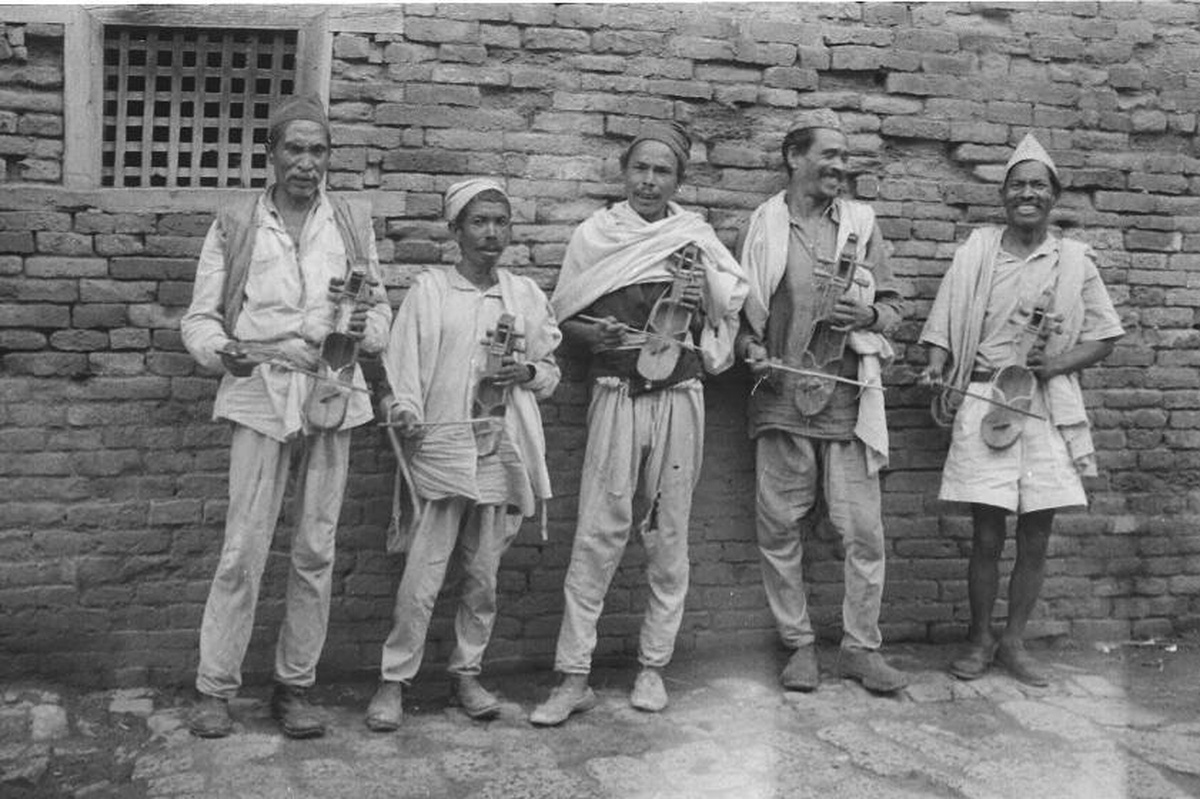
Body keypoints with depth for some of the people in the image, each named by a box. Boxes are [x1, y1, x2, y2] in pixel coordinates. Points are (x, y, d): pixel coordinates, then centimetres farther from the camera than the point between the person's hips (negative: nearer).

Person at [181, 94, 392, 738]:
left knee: (316, 550, 6)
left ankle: (295, 686, 18)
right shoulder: (235, 225, 6)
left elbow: (380, 310, 13)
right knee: (243, 547, -4)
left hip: (332, 392, 2)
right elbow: (199, 316, 5)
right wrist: (222, 350, -16)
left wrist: (365, 328, -9)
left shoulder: (353, 223, 10)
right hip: (261, 393, -2)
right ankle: (214, 686, 11)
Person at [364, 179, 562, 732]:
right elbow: (402, 361, -1)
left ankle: (467, 673, 23)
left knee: (483, 575, 9)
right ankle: (394, 680, 9)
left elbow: (550, 372, 18)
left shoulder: (526, 295, 12)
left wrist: (527, 372, -3)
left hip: (502, 452, 3)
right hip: (441, 445, -3)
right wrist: (405, 412, -16)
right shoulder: (429, 290, 3)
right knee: (421, 577, -4)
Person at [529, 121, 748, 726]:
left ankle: (653, 667, 18)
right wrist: (594, 334, -13)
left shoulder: (697, 238, 10)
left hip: (679, 396, 2)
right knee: (598, 533, -6)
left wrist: (703, 302, -6)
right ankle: (573, 678, 1)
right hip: (616, 396, -1)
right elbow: (564, 318, 7)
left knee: (668, 534, 6)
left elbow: (728, 317, 15)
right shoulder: (594, 235, 7)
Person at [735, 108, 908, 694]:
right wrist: (751, 348, -8)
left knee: (863, 529, 1)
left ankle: (861, 647, 15)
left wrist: (868, 314, -8)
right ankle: (798, 644, 19)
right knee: (779, 528, 4)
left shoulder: (861, 224, 10)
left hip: (847, 398, 1)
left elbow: (893, 304, 13)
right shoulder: (763, 226, 6)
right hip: (781, 398, 0)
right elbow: (740, 307, 10)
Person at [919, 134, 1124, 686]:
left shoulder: (1075, 259, 6)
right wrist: (938, 375, -13)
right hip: (983, 402, -1)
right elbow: (943, 327, 4)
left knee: (1036, 536, 6)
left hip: (1048, 407, 1)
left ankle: (1013, 640, 22)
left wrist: (1059, 362, -9)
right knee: (986, 535, 0)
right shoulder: (976, 251, 5)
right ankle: (979, 640, 18)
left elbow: (1105, 337, 8)